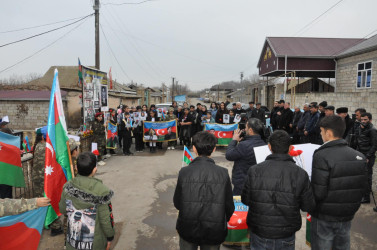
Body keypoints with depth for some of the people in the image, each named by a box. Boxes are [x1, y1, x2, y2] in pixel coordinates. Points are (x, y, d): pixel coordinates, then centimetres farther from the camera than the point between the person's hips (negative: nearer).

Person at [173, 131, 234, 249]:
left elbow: (177, 203, -6)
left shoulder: (184, 172, -15)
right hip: (214, 231, 0)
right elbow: (229, 206, -6)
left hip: (188, 230, 0)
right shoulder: (223, 173, -15)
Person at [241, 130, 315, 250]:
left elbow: (245, 200, -6)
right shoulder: (300, 174, -15)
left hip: (259, 236, 0)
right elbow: (309, 207, -7)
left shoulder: (254, 171, -16)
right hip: (286, 238, 1)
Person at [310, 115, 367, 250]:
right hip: (347, 216, 6)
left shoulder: (322, 156, -24)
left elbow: (318, 192, -24)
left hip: (324, 218, -6)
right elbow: (362, 189, 4)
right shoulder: (359, 156, -3)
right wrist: (350, 205, 17)